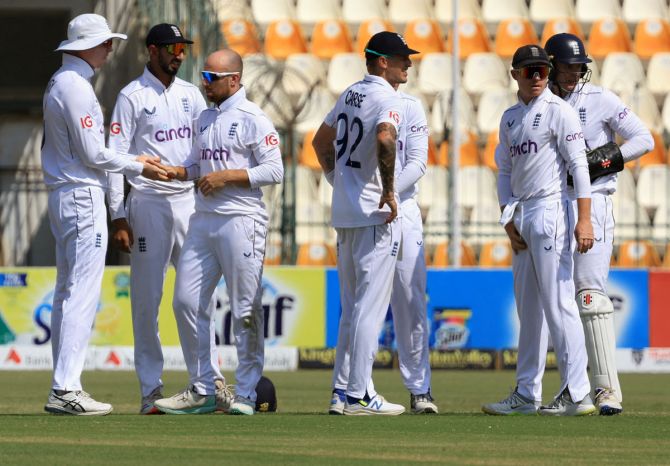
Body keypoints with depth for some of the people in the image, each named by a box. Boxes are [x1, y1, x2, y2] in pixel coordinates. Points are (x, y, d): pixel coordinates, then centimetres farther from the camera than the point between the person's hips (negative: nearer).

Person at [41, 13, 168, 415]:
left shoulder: (62, 82, 16)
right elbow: (93, 155, -17)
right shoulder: (76, 87, -15)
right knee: (83, 293, -11)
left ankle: (63, 386, 13)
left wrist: (133, 160, 15)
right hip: (83, 198, -11)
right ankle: (66, 390, -15)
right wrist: (137, 167, -4)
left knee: (68, 292, 12)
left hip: (64, 197, 11)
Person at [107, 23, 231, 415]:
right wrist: (118, 217, -12)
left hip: (191, 202, 5)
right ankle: (151, 388, 2)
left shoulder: (190, 94, 13)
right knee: (148, 298, -1)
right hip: (149, 203, -5)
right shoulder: (131, 97, -3)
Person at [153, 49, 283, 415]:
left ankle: (246, 394, 1)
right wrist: (170, 171, 6)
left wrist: (226, 177, -16)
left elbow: (274, 171, -12)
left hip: (241, 221, -8)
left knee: (245, 311, -4)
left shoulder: (253, 119, -7)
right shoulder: (206, 118, 17)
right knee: (186, 301, 4)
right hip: (203, 220, 8)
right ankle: (201, 390, 12)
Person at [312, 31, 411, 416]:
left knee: (352, 307, 15)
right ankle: (360, 396, -9)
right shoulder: (388, 99, -13)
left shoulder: (351, 94, 15)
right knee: (370, 307, -7)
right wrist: (388, 190, -23)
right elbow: (384, 139, -33)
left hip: (344, 212, 9)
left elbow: (321, 141, 27)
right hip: (375, 214, -9)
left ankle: (343, 389, 17)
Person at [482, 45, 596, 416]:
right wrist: (509, 221, 6)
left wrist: (584, 219, -20)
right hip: (522, 215, 8)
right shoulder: (510, 118, 17)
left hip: (550, 210, -8)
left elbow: (578, 164, -12)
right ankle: (526, 395, 17)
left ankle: (576, 394, -11)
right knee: (528, 308, 11)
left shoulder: (557, 110, -5)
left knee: (558, 304, -11)